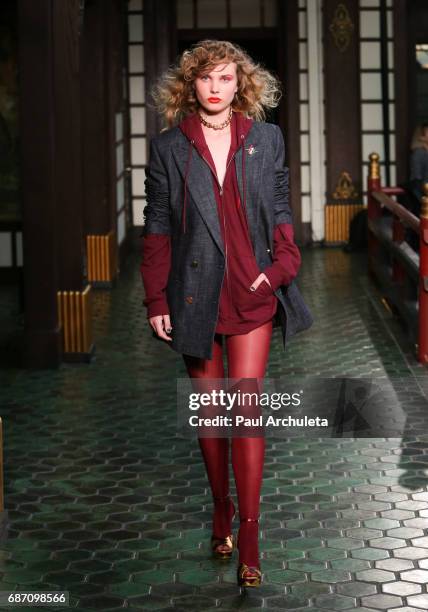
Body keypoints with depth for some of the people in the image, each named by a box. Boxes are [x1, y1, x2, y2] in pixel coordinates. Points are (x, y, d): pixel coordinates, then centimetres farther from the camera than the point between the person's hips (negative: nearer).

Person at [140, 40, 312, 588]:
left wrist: (283, 264, -7)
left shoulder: (266, 139, 5)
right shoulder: (168, 147, 2)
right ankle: (221, 514, 28)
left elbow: (280, 210, 10)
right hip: (195, 295, 1)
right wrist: (156, 300, -2)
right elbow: (156, 228, 2)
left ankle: (248, 537, -2)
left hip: (252, 294, 0)